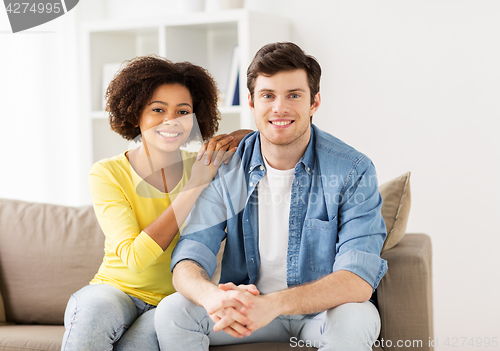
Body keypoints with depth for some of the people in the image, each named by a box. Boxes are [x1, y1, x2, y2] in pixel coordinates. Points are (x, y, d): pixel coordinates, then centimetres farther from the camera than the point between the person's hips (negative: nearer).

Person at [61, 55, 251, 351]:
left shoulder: (201, 165, 2)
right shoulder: (108, 174, -8)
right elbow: (135, 257, -19)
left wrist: (232, 141, -9)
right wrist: (194, 187, -20)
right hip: (117, 291, -1)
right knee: (93, 309, -37)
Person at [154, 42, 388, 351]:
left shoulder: (354, 171, -15)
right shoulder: (226, 170, -6)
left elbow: (358, 281, -25)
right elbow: (188, 261, -12)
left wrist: (274, 304, -42)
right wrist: (211, 296, -38)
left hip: (324, 308, -2)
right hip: (248, 304, 2)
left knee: (354, 320, -35)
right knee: (172, 311, -22)